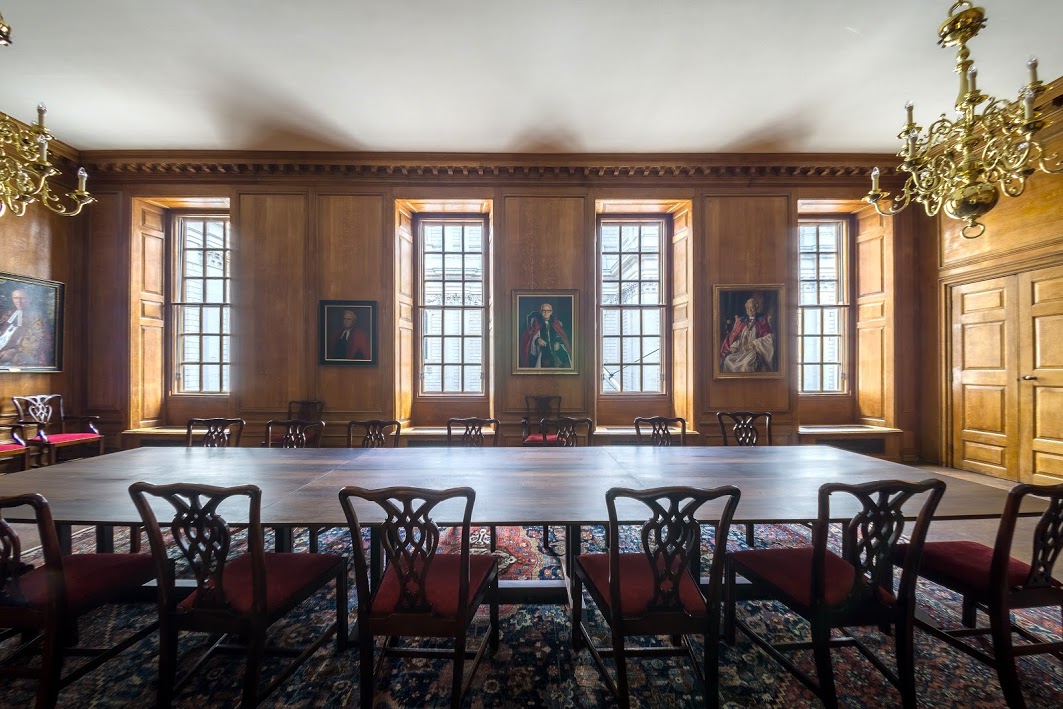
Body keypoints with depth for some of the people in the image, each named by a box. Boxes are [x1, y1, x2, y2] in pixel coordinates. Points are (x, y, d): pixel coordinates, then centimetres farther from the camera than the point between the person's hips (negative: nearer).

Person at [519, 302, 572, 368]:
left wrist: (558, 343, -9)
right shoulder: (535, 321, 9)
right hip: (541, 351, -2)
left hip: (555, 349, 2)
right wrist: (537, 339, -16)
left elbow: (562, 336, 13)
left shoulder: (556, 322, 16)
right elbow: (529, 335, 4)